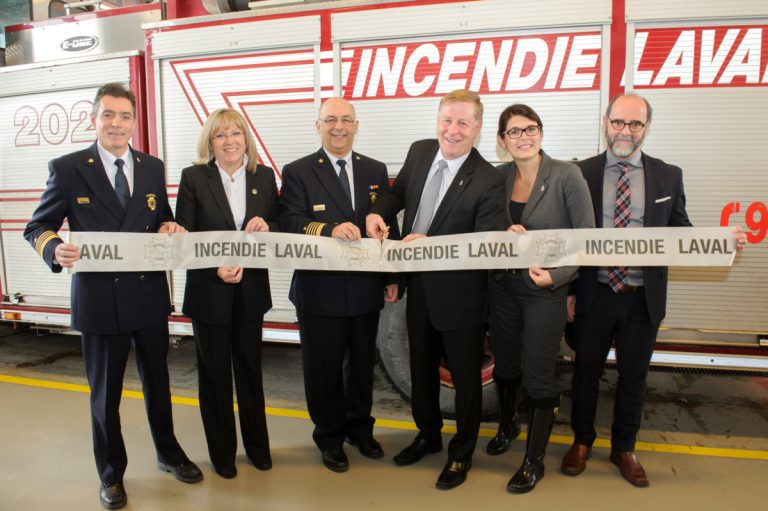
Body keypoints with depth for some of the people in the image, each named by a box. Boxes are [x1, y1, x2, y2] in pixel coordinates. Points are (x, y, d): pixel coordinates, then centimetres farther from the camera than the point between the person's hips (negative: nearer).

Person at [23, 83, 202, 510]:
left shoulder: (153, 168, 5)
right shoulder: (68, 168, -5)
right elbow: (37, 227, -2)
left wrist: (170, 227, -10)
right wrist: (55, 248, -24)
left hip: (150, 295, 3)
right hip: (99, 298, -3)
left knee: (158, 381, 19)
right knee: (105, 393, 12)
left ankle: (169, 452, 41)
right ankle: (111, 473, 34)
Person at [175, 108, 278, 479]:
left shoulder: (264, 176, 2)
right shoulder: (193, 177, -6)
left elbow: (280, 228, 6)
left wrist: (266, 226, -17)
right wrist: (216, 267, -21)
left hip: (251, 290, 2)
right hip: (209, 291, -2)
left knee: (250, 368, 15)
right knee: (214, 372, 11)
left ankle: (257, 444, 33)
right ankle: (222, 451, 29)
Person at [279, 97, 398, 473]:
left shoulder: (376, 171, 9)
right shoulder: (298, 172, -2)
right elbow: (290, 223, -14)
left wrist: (392, 278, 5)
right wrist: (330, 229, -31)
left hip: (366, 289, 4)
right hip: (320, 291, -3)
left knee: (362, 364, 17)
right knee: (324, 368, 9)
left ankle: (360, 427, 38)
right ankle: (330, 437, 29)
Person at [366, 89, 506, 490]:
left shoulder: (488, 180, -19)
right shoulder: (419, 152, 0)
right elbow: (399, 191, 14)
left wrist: (431, 243, -30)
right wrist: (377, 212, -7)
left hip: (459, 295, -6)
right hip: (419, 287, 6)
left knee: (465, 377, 13)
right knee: (421, 370, 22)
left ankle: (462, 452, 35)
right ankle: (428, 435, 46)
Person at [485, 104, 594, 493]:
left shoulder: (566, 175, -11)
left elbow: (587, 237, -12)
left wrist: (556, 275, -24)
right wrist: (506, 234, -13)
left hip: (546, 290, -4)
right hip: (503, 286, 4)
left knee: (539, 374, 3)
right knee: (505, 363, 18)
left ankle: (534, 460, 23)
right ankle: (507, 426, 46)